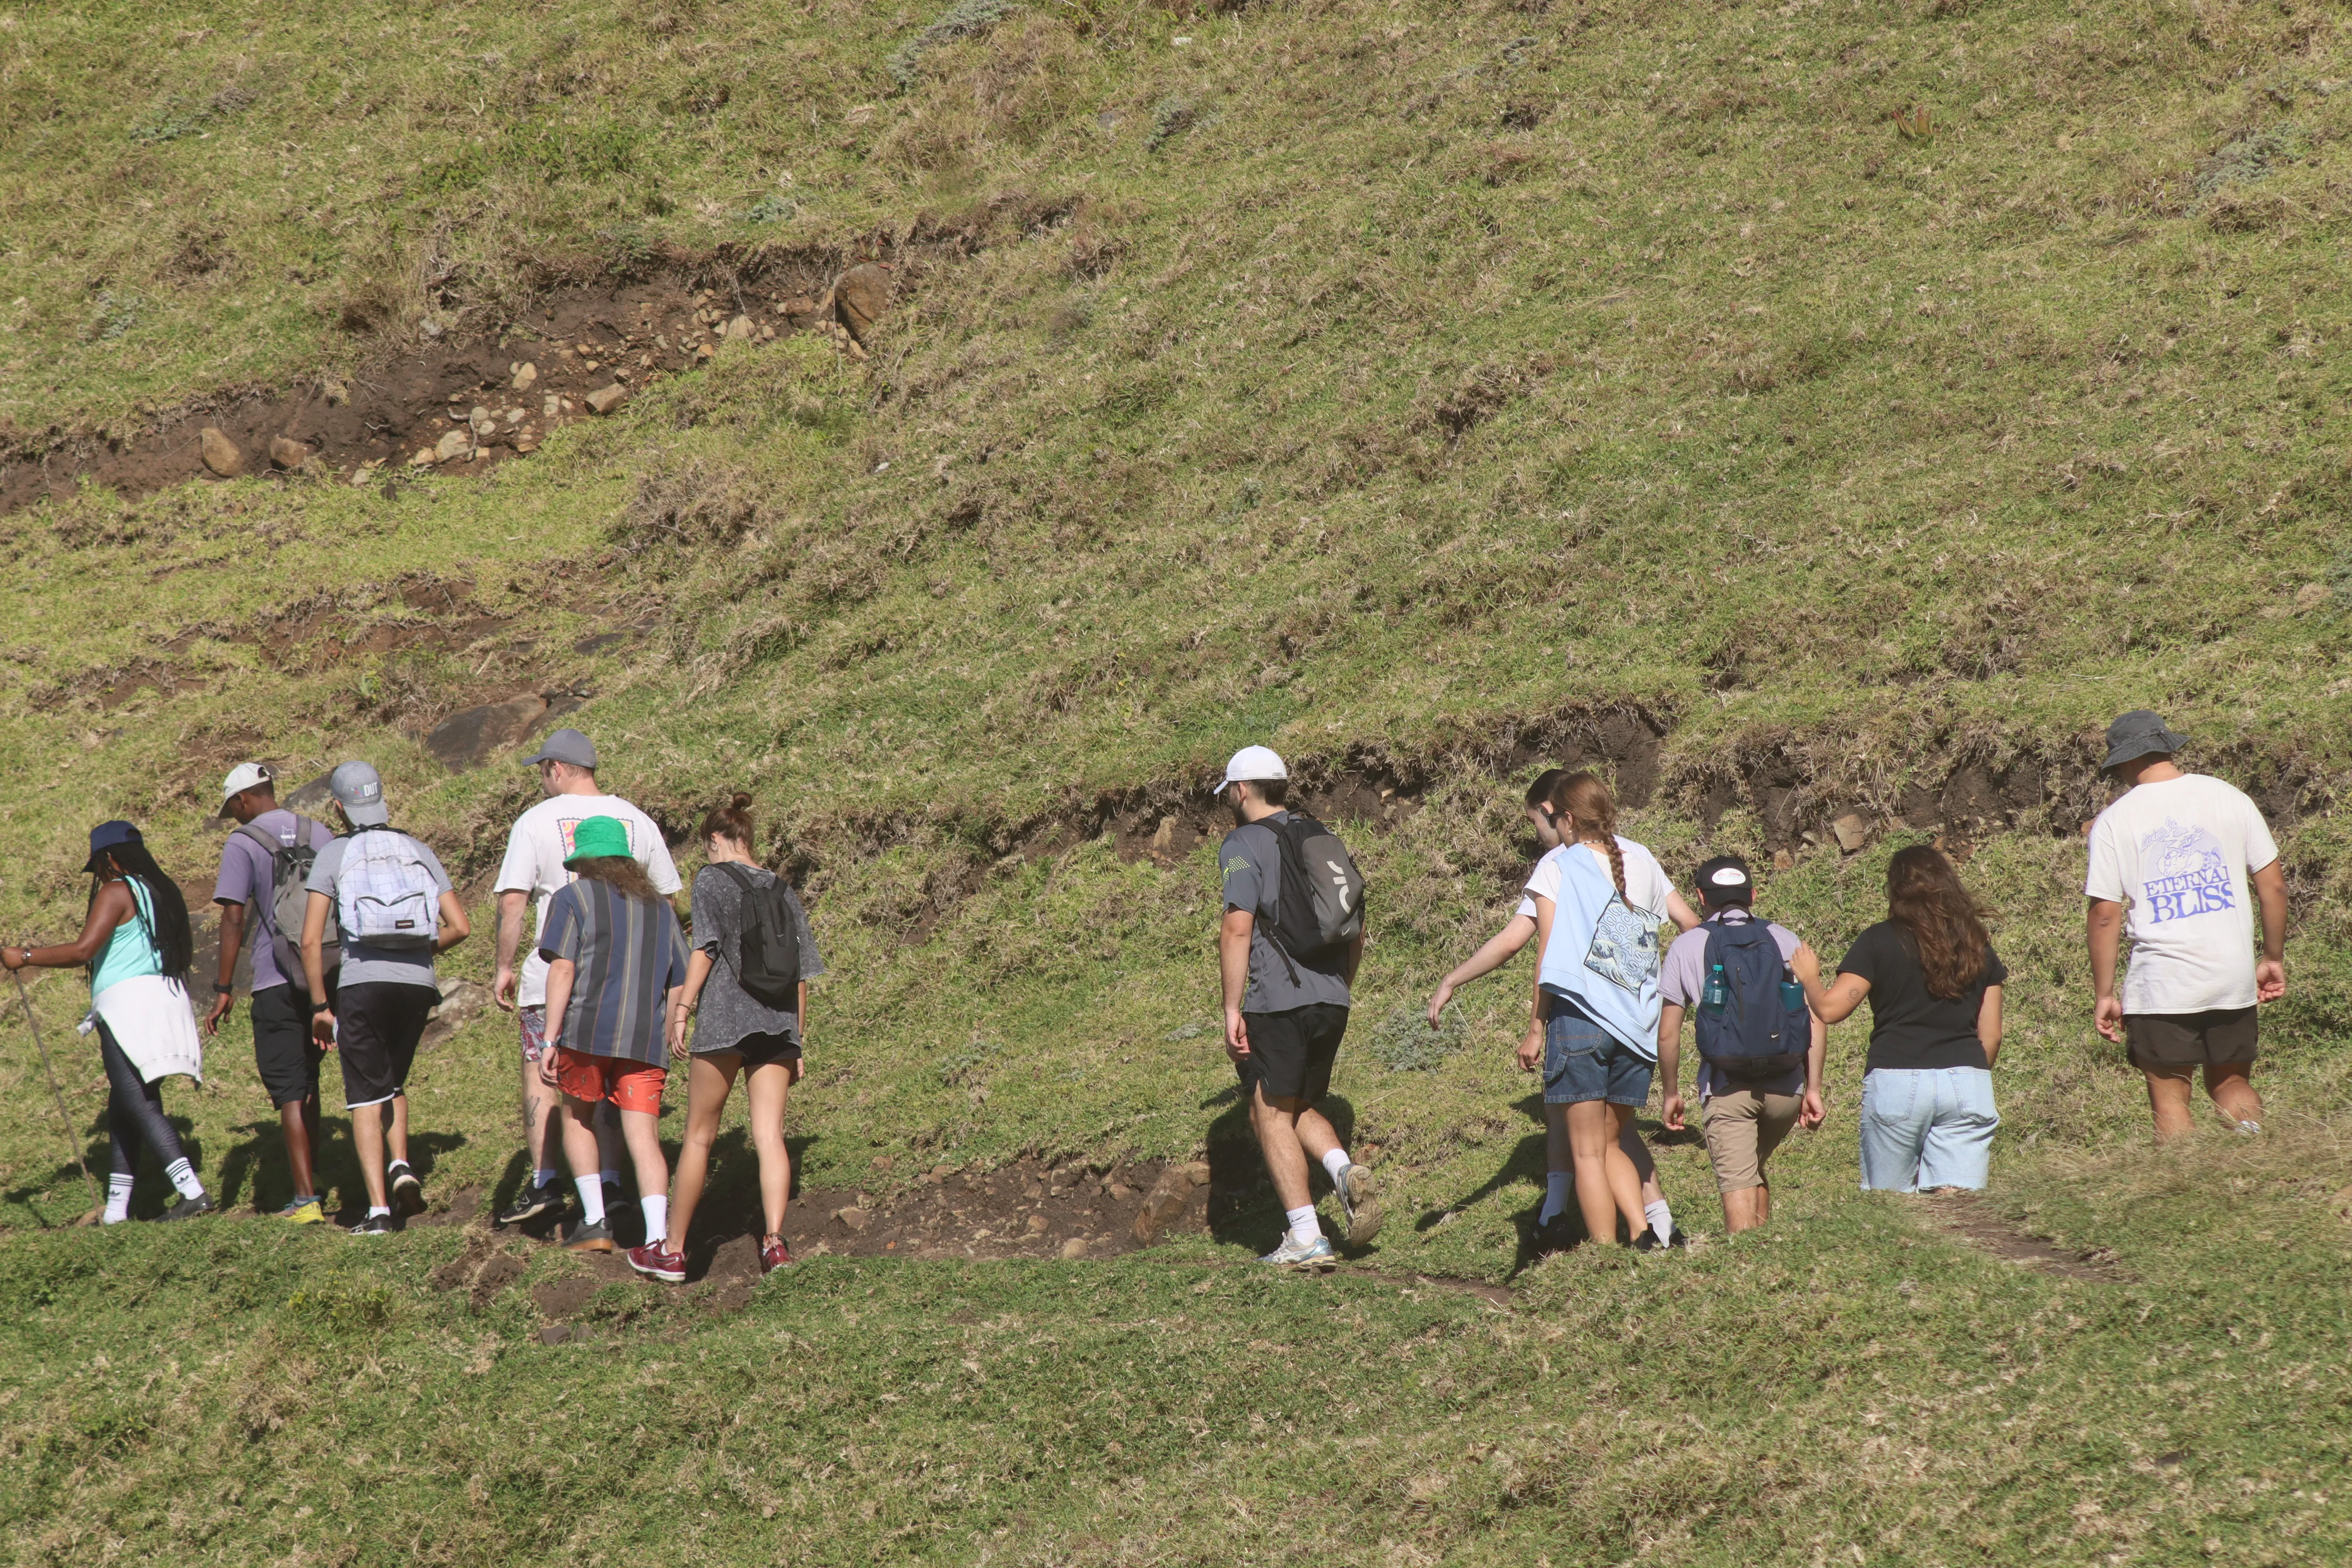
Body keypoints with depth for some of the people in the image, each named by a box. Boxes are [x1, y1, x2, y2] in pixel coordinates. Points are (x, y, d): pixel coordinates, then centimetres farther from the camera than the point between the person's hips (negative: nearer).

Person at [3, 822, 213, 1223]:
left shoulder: (117, 893, -7)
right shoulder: (165, 892, 17)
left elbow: (83, 950, -17)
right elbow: (185, 954, 23)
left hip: (129, 1003, -8)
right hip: (168, 1003, 8)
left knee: (141, 1107, -10)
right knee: (123, 1107, 13)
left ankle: (193, 1193, -22)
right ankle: (117, 1208, 12)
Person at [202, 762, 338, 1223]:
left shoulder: (243, 844, -6)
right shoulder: (323, 836, 9)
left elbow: (234, 919, -12)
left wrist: (224, 989, -7)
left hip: (278, 984, -5)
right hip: (328, 978, 5)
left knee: (290, 1092, -3)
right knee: (308, 1084, 17)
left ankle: (307, 1199, -9)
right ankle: (307, 1187, 19)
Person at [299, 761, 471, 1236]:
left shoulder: (334, 856, 3)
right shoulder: (419, 853, 11)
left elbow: (311, 940, -3)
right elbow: (461, 927, 7)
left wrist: (320, 1006, 4)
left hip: (362, 986, -3)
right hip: (418, 985, 3)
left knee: (367, 1099, 3)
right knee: (393, 1084, 23)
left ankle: (378, 1209, -5)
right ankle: (402, 1166, 0)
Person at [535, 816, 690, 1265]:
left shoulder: (574, 898, 5)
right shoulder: (661, 909, 20)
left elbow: (562, 969, -6)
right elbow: (679, 988, 20)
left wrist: (550, 1041, -8)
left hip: (589, 1030, -3)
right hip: (646, 1040, 3)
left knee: (576, 1118, 18)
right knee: (643, 1138, -1)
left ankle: (595, 1223, 13)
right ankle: (659, 1243, -16)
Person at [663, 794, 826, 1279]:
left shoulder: (711, 879, 2)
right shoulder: (783, 890, 16)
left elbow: (705, 948, -9)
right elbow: (801, 974, 15)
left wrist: (682, 1011, -9)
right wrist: (798, 1043, 20)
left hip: (724, 1020, -4)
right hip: (778, 1023, 4)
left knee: (699, 1137, 6)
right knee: (770, 1135, -3)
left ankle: (673, 1250, 13)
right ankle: (774, 1239, -21)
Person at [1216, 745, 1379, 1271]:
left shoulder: (1244, 845, -6)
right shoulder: (1325, 841, 16)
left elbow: (1237, 930, -15)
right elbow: (1357, 928, 19)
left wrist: (1232, 1011, -13)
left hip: (1276, 1003, -7)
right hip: (1331, 1003, 7)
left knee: (1271, 1115, 1)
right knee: (1300, 1108, 20)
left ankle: (1306, 1240, -6)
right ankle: (1346, 1172, -9)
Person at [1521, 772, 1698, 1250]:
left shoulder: (1556, 866, -1)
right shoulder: (1641, 860, 11)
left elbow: (1549, 957, -6)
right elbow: (1691, 924, 19)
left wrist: (1536, 1028, -2)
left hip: (1580, 1015, -4)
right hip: (1639, 1026, 4)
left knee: (1588, 1152, 0)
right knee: (1611, 1145, 16)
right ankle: (1643, 1236, -5)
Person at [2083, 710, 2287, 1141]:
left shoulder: (2114, 821, -3)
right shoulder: (2229, 798, 4)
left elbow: (2105, 915, -5)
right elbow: (2272, 885, 5)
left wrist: (2105, 995, 3)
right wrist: (2274, 959, 16)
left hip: (2161, 983, -3)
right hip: (2233, 976, 3)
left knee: (2169, 1095, 7)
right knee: (2231, 1083, 15)